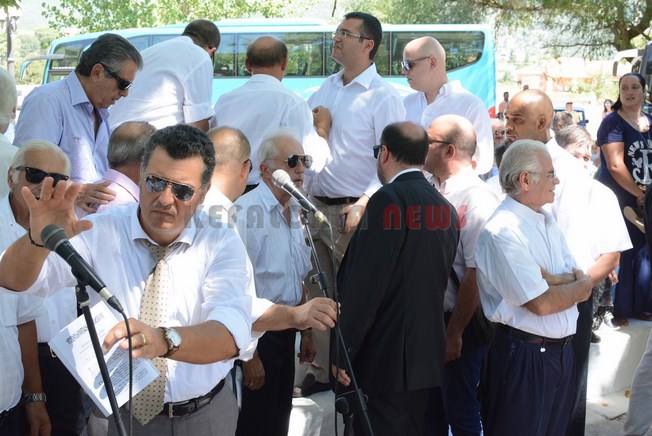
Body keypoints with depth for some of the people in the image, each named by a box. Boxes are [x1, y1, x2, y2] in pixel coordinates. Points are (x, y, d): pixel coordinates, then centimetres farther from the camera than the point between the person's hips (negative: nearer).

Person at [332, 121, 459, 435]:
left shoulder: (388, 200, -16)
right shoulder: (445, 207, 9)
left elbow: (365, 286, -19)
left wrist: (341, 353, -14)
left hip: (383, 358, -8)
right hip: (426, 355, 8)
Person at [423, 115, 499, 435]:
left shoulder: (477, 200, -20)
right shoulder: (429, 189, 0)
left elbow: (475, 274, -20)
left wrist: (455, 331, -17)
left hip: (459, 322, -6)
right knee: (430, 407, 20)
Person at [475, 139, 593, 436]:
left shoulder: (547, 221, 10)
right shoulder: (501, 232, -19)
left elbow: (580, 279, 4)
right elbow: (541, 303, -22)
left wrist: (546, 277, -17)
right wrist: (580, 286, -4)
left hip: (562, 352, 8)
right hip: (524, 357, -8)